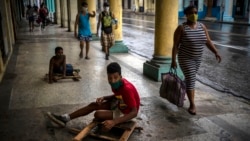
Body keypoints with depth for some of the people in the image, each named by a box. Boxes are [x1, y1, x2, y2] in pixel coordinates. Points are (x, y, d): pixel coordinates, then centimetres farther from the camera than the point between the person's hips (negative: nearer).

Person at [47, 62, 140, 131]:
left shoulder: (127, 89, -35)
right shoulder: (116, 83, -10)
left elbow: (134, 112, -37)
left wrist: (114, 122, -48)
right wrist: (104, 98, -9)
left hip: (126, 112, -8)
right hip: (120, 104, 8)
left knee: (98, 114, -23)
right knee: (93, 105, 4)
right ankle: (65, 118, 9)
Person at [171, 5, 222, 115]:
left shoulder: (202, 27, 1)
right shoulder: (181, 28, -13)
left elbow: (208, 41, 1)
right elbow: (175, 45, -13)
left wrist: (216, 52, -12)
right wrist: (173, 60, -17)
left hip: (197, 58, 6)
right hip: (186, 58, -5)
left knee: (190, 78, 18)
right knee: (191, 80, -9)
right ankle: (192, 105, -2)